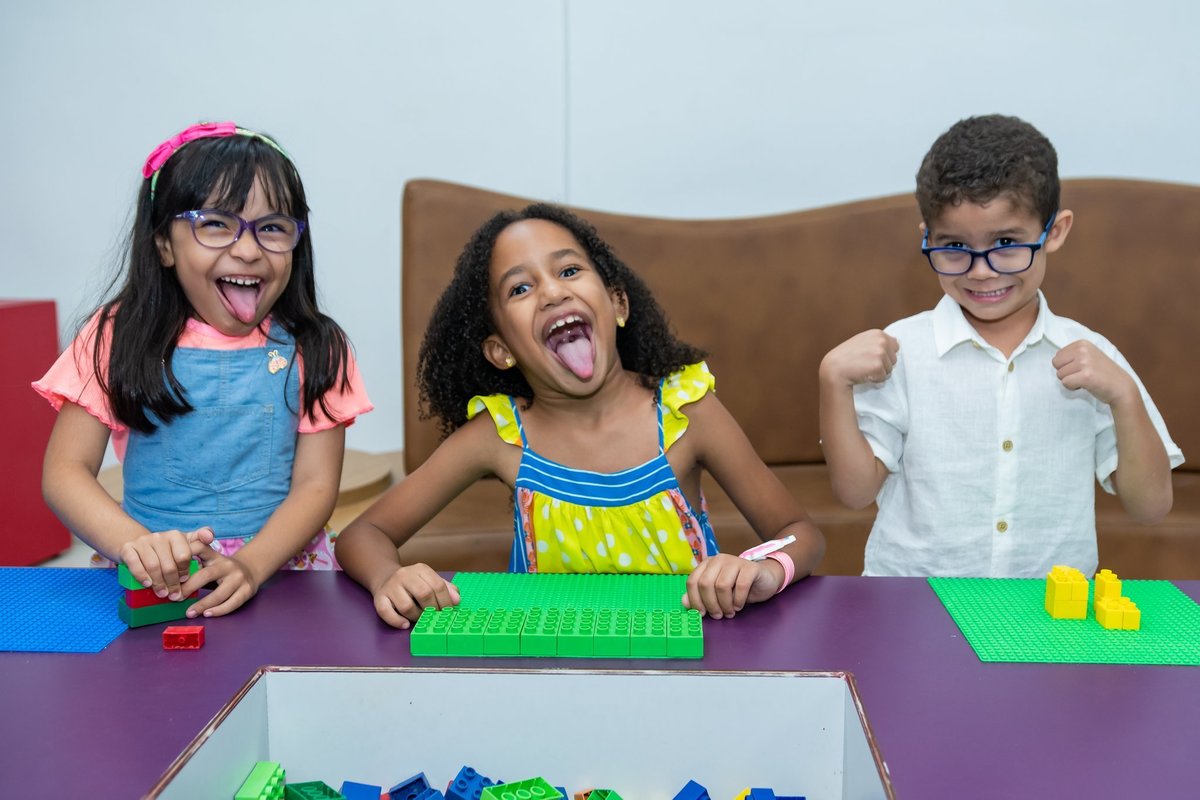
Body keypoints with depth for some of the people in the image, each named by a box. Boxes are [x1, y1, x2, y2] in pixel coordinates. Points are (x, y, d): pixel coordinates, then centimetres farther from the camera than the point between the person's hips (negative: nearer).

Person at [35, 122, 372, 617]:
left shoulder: (314, 351, 4)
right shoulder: (119, 337, 3)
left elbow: (316, 486, -1)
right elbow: (65, 471, -3)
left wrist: (250, 565, -20)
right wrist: (134, 543, -23)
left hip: (281, 569, 2)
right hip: (154, 579, -2)